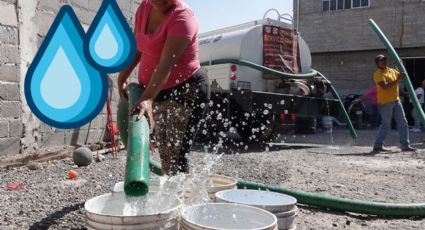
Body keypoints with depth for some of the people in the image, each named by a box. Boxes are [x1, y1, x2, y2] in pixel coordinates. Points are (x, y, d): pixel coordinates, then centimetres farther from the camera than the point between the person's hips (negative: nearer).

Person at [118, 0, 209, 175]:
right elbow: (137, 47, 17)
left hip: (186, 91, -8)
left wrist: (147, 99, -42)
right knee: (165, 157, 14)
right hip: (157, 93, 8)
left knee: (175, 158, -14)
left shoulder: (182, 17, -19)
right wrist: (123, 76, 12)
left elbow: (167, 63, -32)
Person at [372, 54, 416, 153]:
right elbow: (385, 86, -22)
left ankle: (405, 145, 11)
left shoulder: (392, 71, 13)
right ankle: (378, 145, 7)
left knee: (403, 122, 5)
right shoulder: (378, 74, -10)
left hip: (396, 100, 8)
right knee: (386, 125, -3)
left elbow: (401, 76, 25)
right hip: (385, 102, -8)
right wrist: (397, 80, -23)